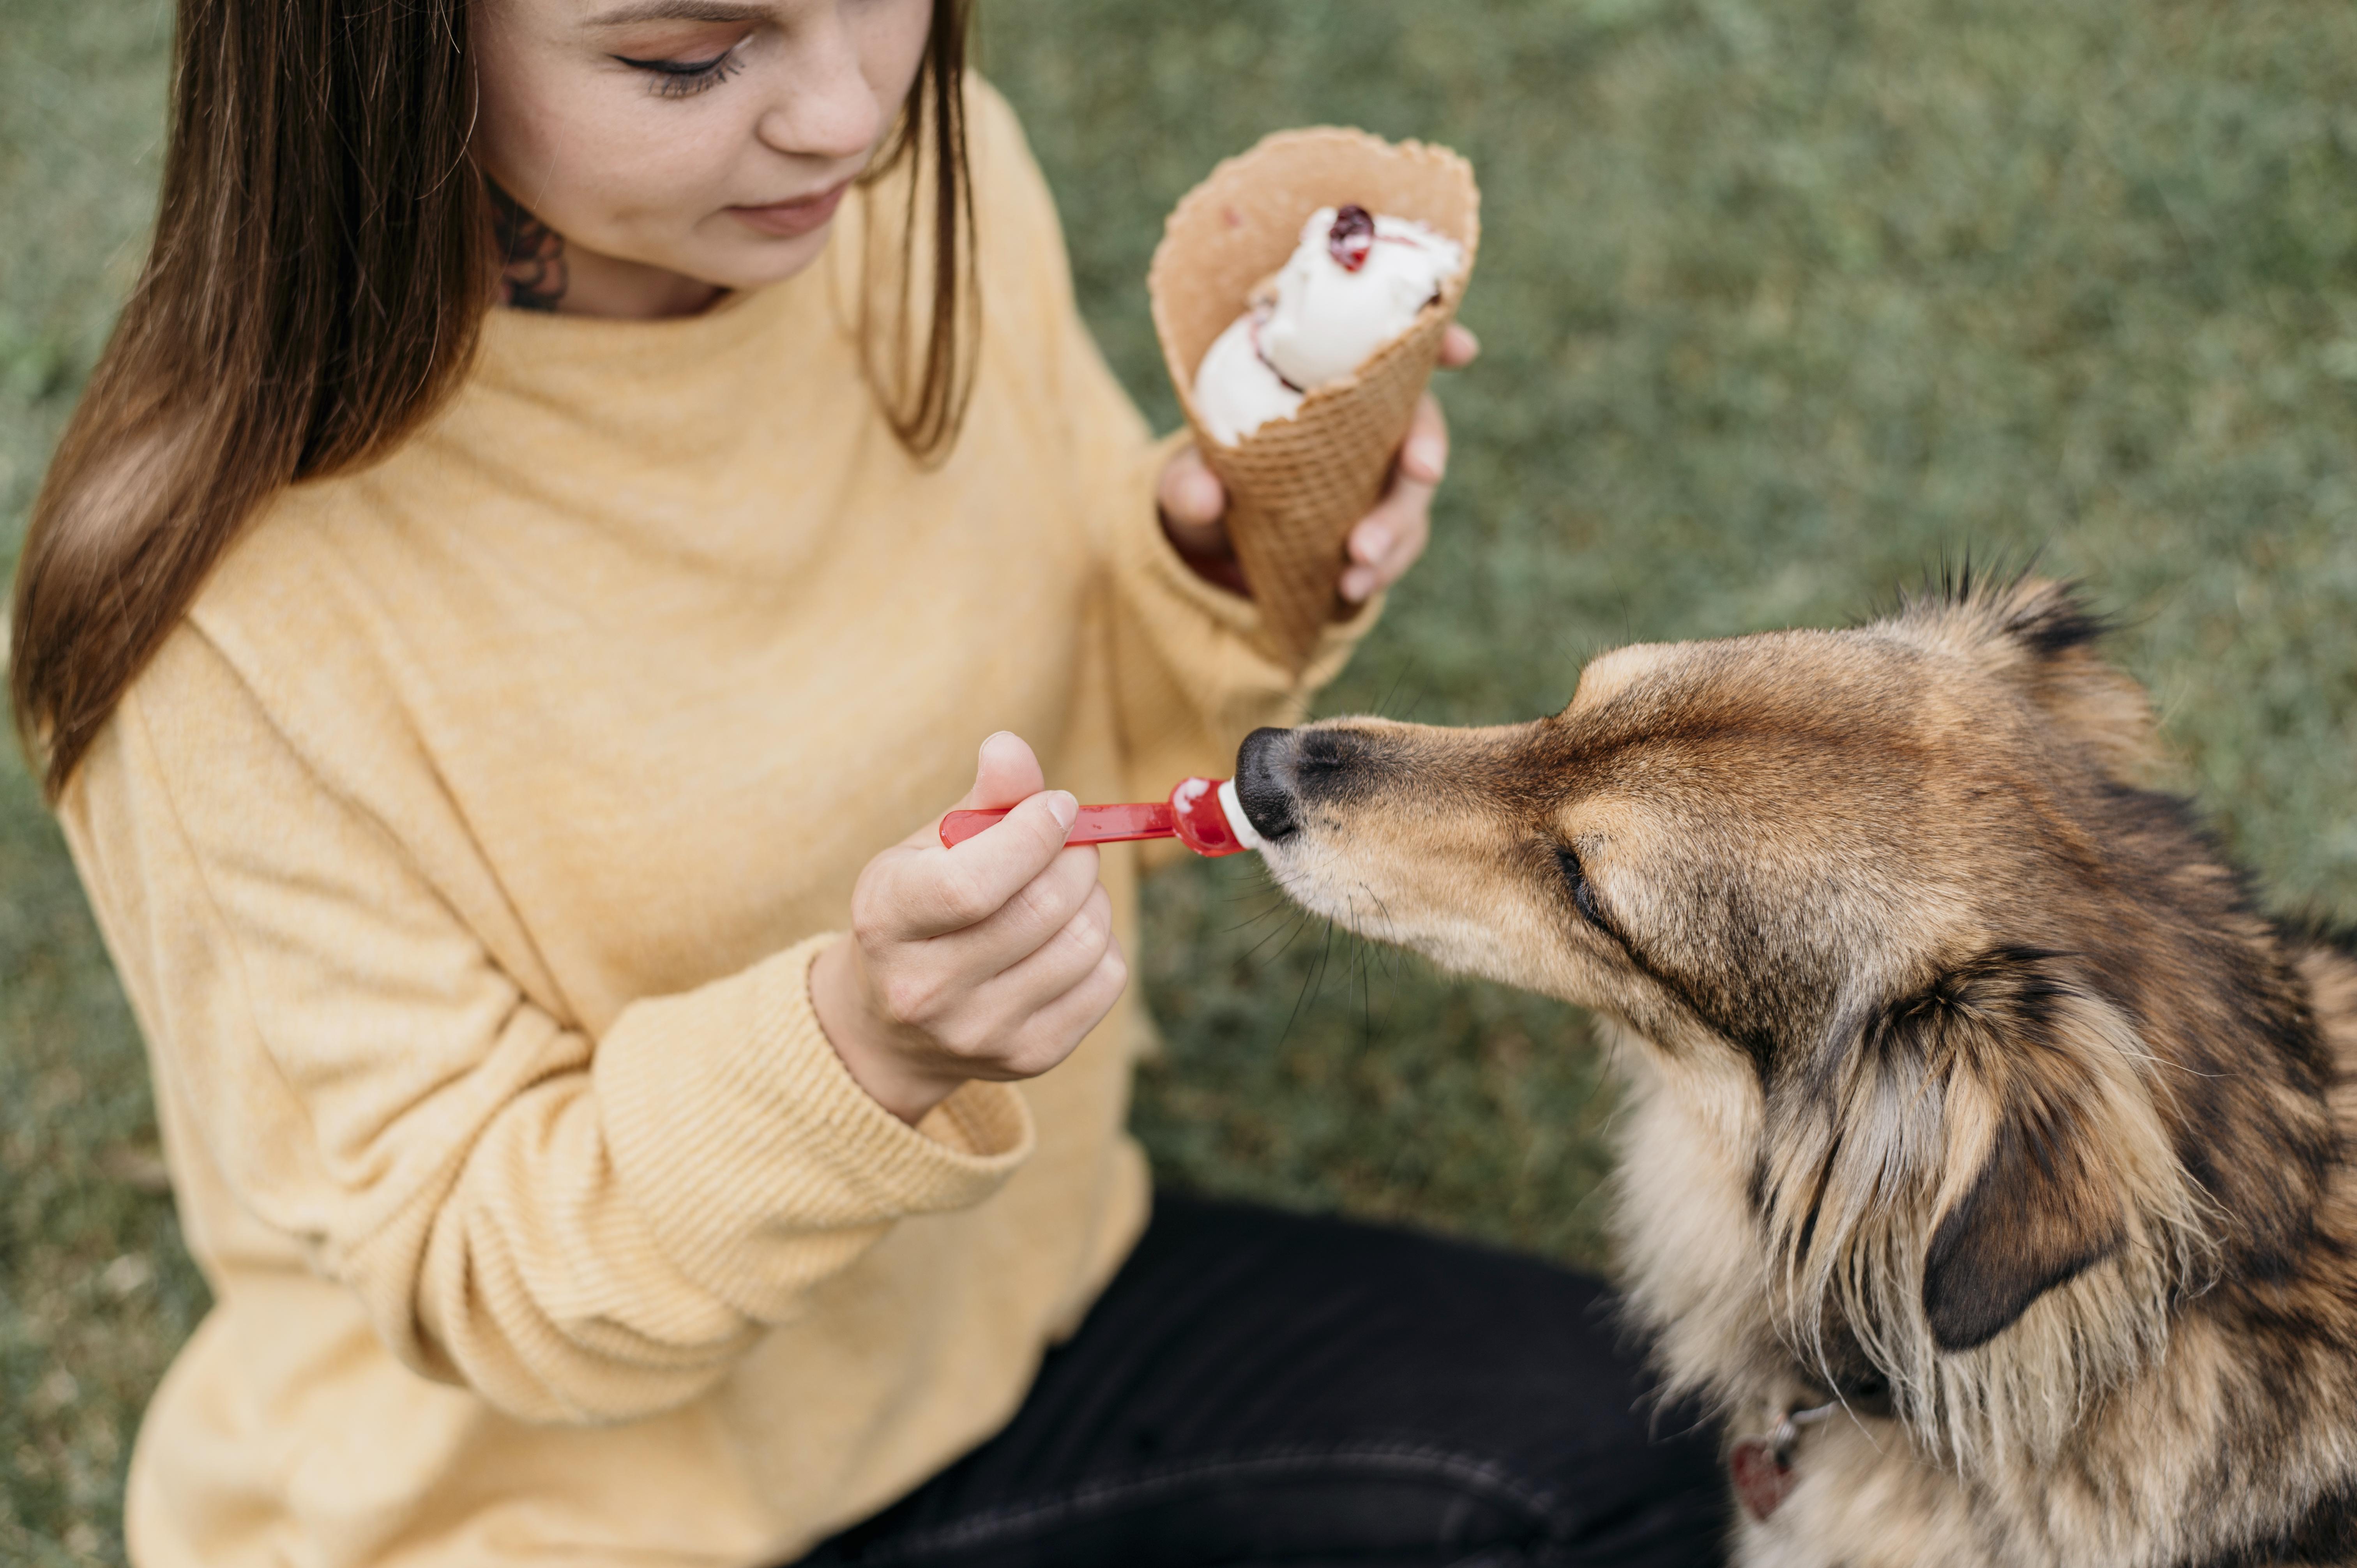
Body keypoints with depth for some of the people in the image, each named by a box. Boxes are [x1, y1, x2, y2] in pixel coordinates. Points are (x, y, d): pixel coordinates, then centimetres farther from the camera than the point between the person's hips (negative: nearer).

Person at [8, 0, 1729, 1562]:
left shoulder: (932, 176, -10)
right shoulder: (216, 602, -27)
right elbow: (463, 1276, -19)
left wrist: (1230, 586, -18)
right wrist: (860, 1052, -38)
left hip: (1005, 1304, 6)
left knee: (1624, 1426, -3)